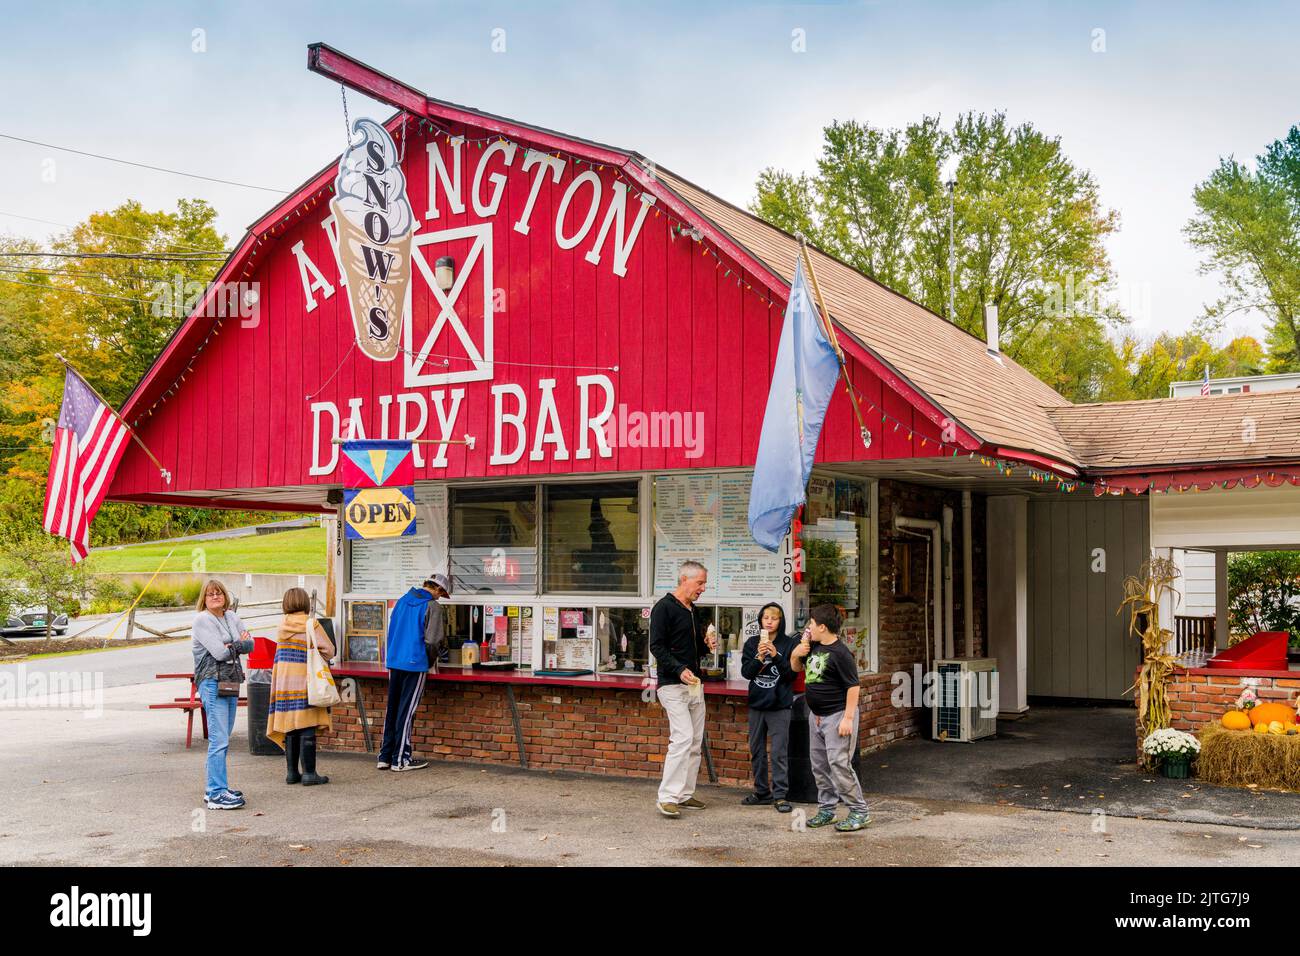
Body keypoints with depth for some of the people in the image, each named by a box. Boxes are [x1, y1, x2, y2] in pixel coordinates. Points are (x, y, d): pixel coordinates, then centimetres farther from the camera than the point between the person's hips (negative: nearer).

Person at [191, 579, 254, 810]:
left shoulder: (232, 617, 15)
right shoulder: (202, 620, -6)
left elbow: (250, 644, 8)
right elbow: (220, 653, -15)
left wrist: (233, 646, -10)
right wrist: (240, 644, 0)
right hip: (213, 683, -8)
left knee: (222, 739, 12)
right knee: (219, 740, -11)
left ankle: (214, 788, 20)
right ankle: (216, 794, -10)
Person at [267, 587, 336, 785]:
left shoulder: (282, 626, 6)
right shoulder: (311, 624, -8)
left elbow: (280, 653, 11)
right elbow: (328, 650, -10)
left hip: (284, 683, 5)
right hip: (305, 683, -5)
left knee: (290, 729, 10)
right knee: (307, 730, -3)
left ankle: (292, 772, 14)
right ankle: (309, 773, -3)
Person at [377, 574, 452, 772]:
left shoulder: (402, 601, 11)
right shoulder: (433, 608, -10)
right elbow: (433, 641, -14)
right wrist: (432, 660, 4)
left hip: (394, 662, 6)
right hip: (415, 665, -6)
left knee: (392, 709, 12)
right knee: (406, 711, 0)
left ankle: (385, 756, 16)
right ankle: (400, 759, 5)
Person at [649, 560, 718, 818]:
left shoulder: (693, 610, 17)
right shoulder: (664, 607, -9)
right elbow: (657, 646, -15)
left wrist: (707, 643, 5)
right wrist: (680, 670, -25)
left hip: (694, 684, 9)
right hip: (673, 684, -9)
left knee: (696, 742, 9)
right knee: (683, 738, -17)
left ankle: (685, 794, 17)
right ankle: (667, 796, -13)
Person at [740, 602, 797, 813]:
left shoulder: (789, 644, -3)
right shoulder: (752, 643, 5)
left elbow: (792, 673, -8)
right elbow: (746, 672, -3)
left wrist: (775, 656, -20)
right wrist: (759, 657, -19)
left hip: (779, 706, -4)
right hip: (756, 704, 4)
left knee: (779, 752, -6)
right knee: (757, 751, 11)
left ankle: (780, 795, -1)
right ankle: (762, 792, 23)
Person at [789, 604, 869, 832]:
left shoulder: (840, 653, -18)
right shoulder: (814, 647, 8)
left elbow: (853, 686, -18)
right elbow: (796, 667, 24)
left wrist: (848, 718, -21)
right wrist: (796, 653, 2)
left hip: (837, 715, -9)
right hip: (816, 715, 9)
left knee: (839, 764, -11)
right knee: (820, 765, 13)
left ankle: (859, 811, -2)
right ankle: (826, 809, 24)